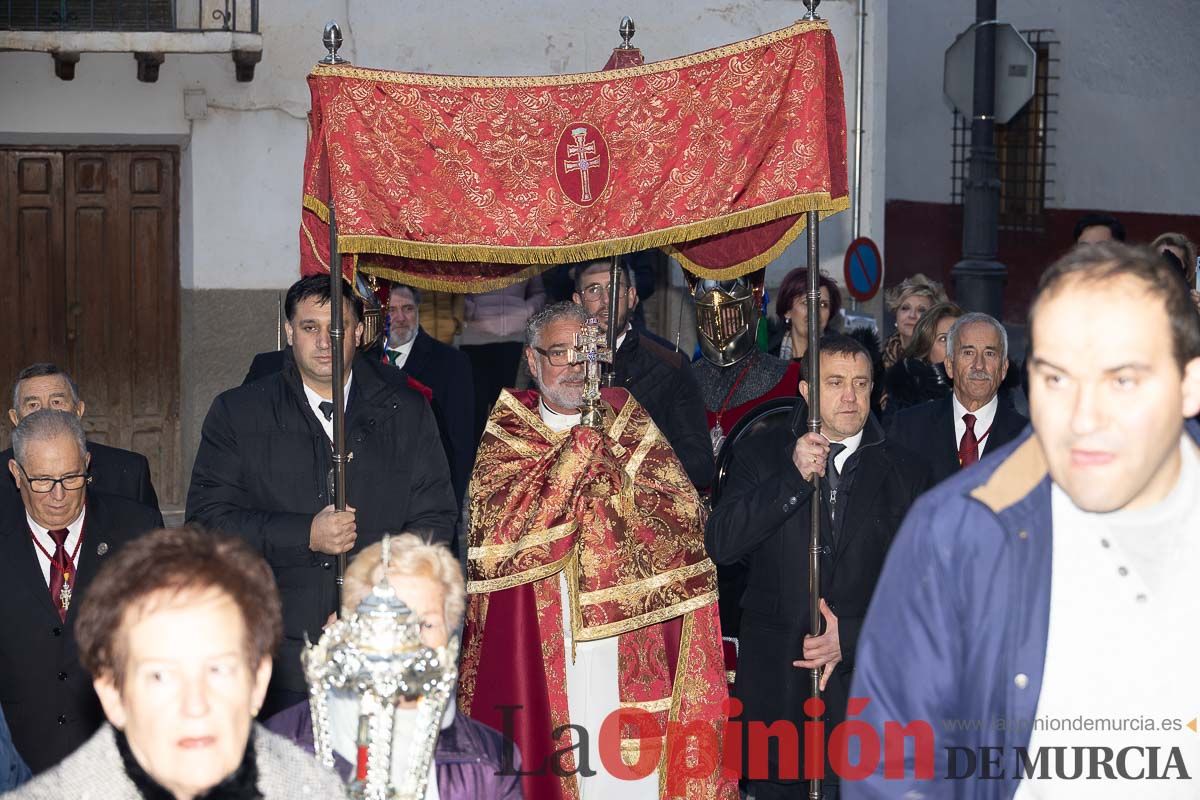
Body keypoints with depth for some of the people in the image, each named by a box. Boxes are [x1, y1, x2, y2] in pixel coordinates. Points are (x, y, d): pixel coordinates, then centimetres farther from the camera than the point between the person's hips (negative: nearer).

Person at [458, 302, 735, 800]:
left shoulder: (632, 425, 8)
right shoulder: (507, 435, 6)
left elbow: (684, 519, -3)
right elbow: (498, 532, -11)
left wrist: (606, 458, -11)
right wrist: (582, 444, -12)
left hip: (629, 646, 0)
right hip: (538, 644, 0)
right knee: (542, 757, -1)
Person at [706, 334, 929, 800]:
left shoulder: (904, 473, 4)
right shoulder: (764, 457, 4)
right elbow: (720, 546, -10)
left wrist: (851, 637, -12)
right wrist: (793, 478, -18)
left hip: (864, 679, 0)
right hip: (773, 681, 0)